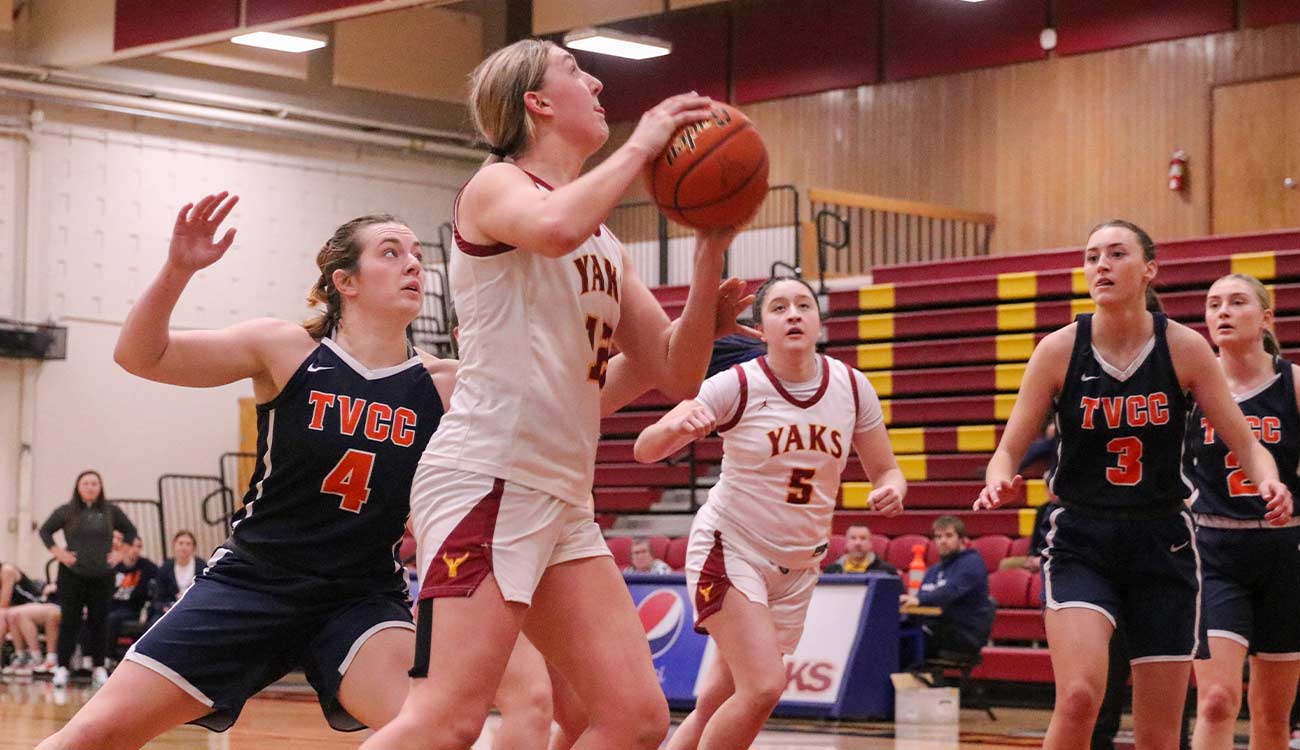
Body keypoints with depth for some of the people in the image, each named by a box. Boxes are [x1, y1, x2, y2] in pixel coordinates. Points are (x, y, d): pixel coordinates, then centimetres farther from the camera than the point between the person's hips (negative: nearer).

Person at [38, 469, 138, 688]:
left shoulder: (111, 511, 4)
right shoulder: (66, 511, 0)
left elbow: (130, 531, 15)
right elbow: (45, 531, 8)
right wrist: (58, 553, -2)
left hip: (102, 576, 1)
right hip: (72, 575, -1)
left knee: (99, 622, 4)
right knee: (69, 621, -1)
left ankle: (99, 668, 12)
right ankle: (62, 668, 4)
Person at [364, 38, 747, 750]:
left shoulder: (606, 244, 22)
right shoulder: (497, 185, 1)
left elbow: (675, 373, 18)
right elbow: (554, 227, -25)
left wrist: (710, 255, 7)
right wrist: (639, 146, -11)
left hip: (563, 499, 9)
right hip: (485, 478, -8)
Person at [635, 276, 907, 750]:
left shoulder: (852, 387, -3)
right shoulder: (738, 386, -14)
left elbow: (886, 471, 6)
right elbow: (644, 450, -16)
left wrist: (891, 491, -18)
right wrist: (677, 425, -39)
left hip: (799, 566, 4)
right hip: (731, 549, -4)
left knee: (717, 704, 7)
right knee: (764, 687, -22)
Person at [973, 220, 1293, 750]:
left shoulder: (1185, 348, -4)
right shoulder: (1059, 350, -5)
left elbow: (1247, 447, -1)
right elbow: (1009, 451, -1)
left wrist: (1269, 483, -23)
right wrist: (1000, 483, -24)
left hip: (1163, 546, 1)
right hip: (1081, 543, -1)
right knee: (1079, 697, -25)